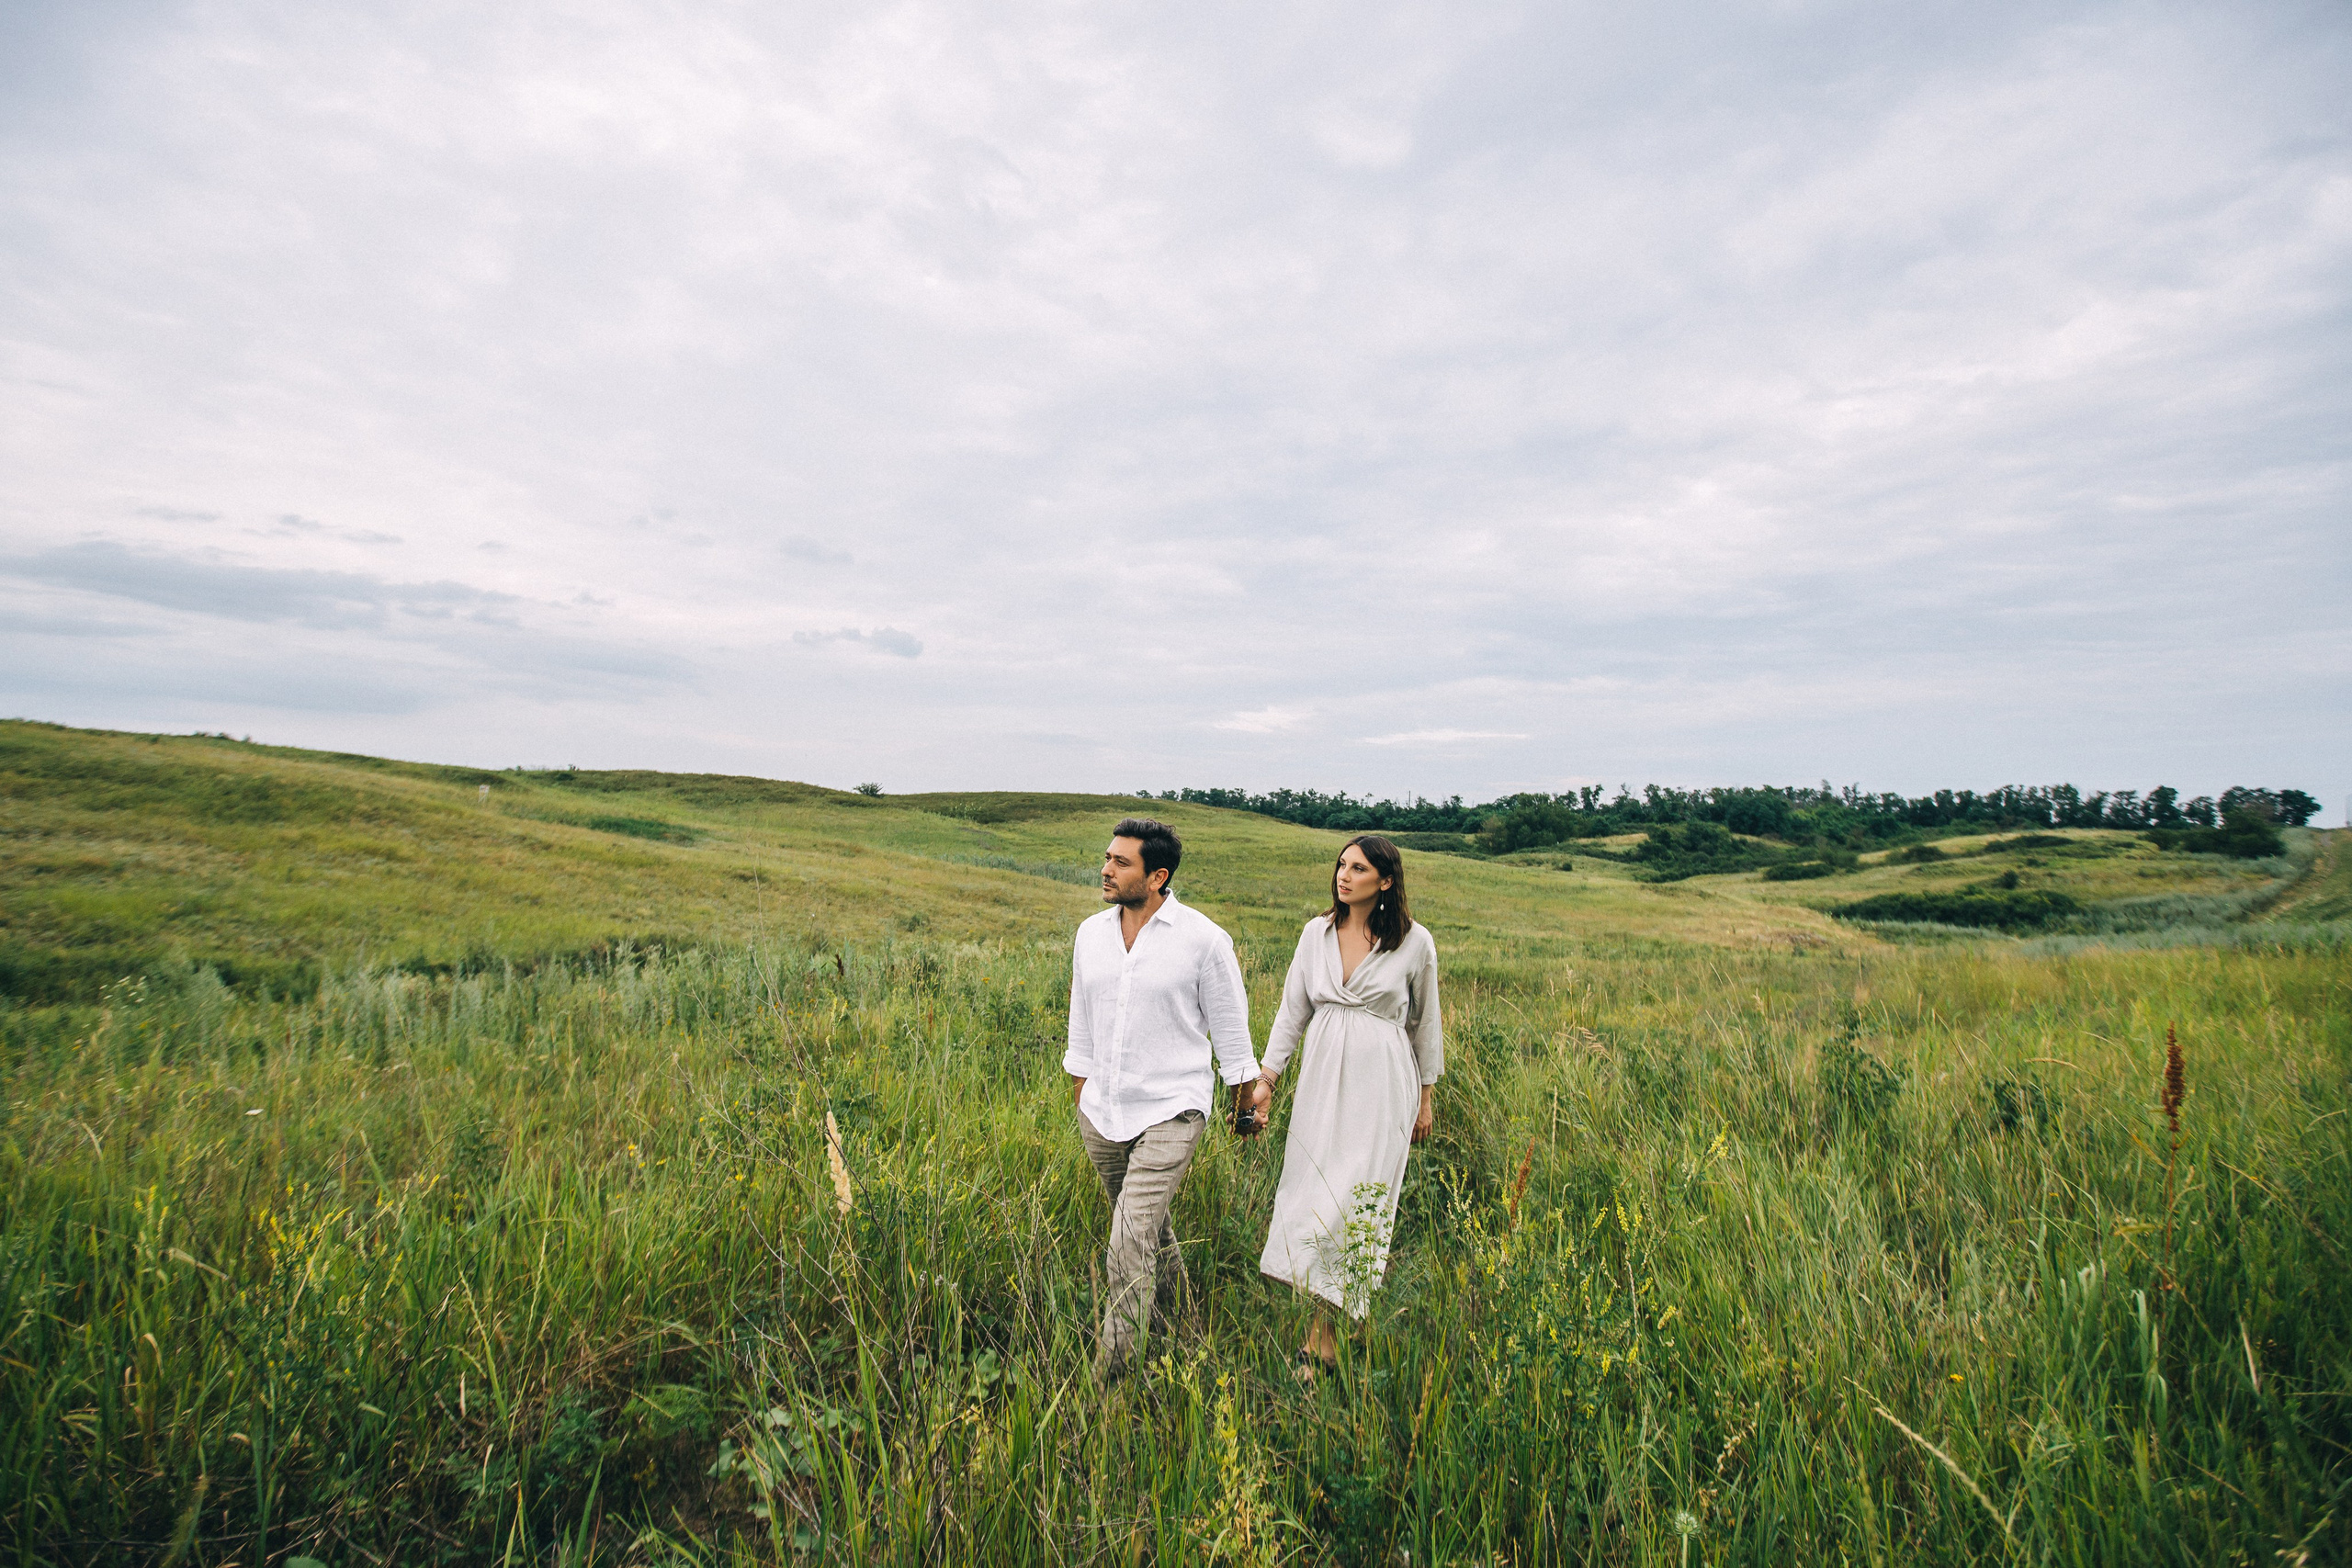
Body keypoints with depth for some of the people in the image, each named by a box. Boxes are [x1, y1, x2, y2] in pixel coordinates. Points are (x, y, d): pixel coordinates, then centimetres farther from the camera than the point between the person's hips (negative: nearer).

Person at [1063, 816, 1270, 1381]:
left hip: (1170, 1112, -5)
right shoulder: (1091, 934, 3)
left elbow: (1229, 1026, -1)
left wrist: (1247, 1099, 7)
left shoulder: (1203, 939, -12)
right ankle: (1173, 1323, 43)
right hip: (1101, 1112, 6)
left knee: (1131, 1241, -12)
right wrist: (1078, 1095, 19)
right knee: (1149, 1227, 21)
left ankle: (1108, 1377, 0)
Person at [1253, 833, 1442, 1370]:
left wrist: (1425, 1096, 10)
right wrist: (1266, 1077, 2)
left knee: (1353, 1202, -5)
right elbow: (1292, 1010, 8)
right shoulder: (1317, 932, 4)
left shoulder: (1414, 941, -4)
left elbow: (1425, 1023, 6)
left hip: (1380, 1085, -3)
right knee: (1312, 1192, 5)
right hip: (1322, 1078, 4)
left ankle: (1322, 1339, 6)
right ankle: (1326, 1332, 22)